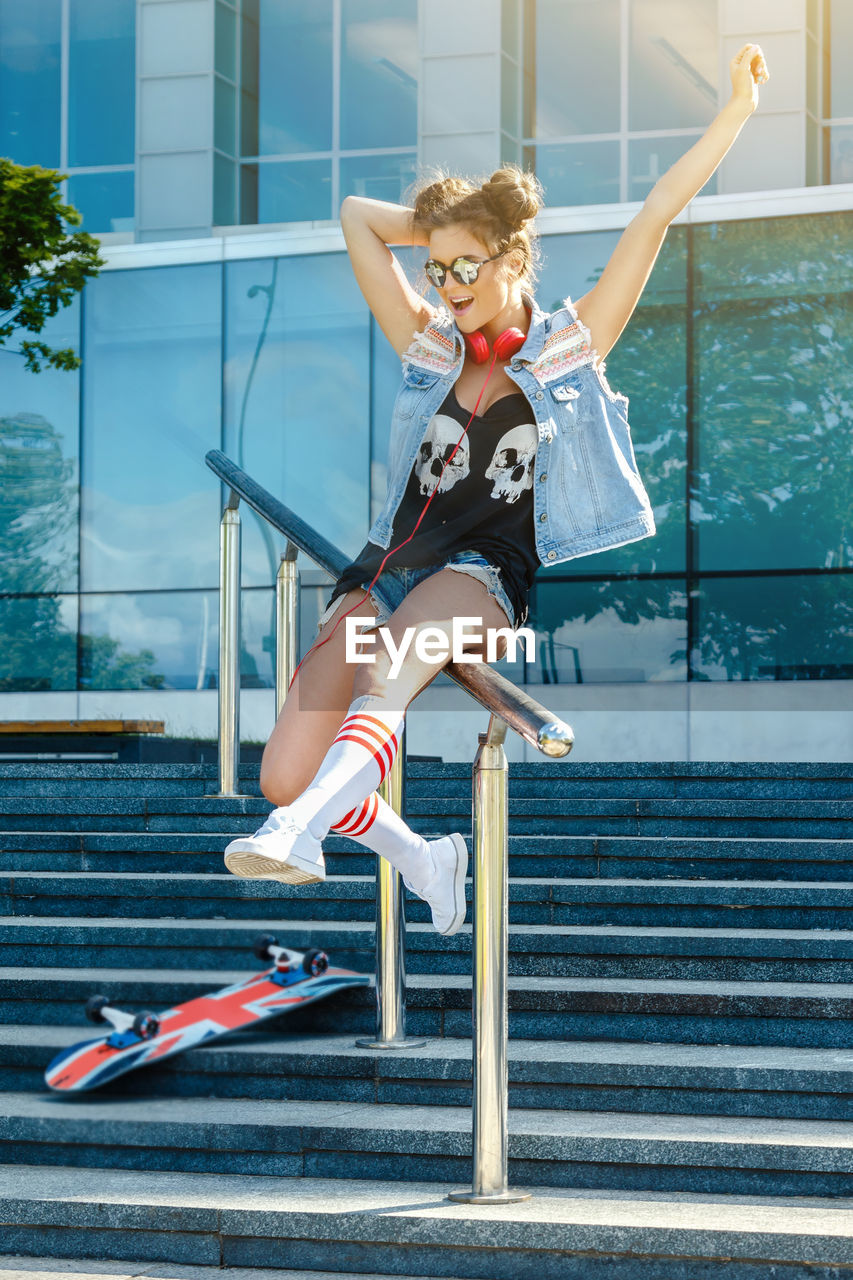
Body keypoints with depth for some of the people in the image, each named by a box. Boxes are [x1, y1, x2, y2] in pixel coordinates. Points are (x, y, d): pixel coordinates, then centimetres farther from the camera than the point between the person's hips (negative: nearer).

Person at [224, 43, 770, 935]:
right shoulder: (428, 349, 16)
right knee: (283, 775, -11)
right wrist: (451, 224, 20)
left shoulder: (569, 346, 9)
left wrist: (737, 108, 2)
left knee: (389, 675, -39)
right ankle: (420, 859, 13)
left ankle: (301, 832, -58)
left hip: (486, 572, -4)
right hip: (390, 562, 4)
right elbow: (359, 217, 20)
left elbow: (654, 218, 3)